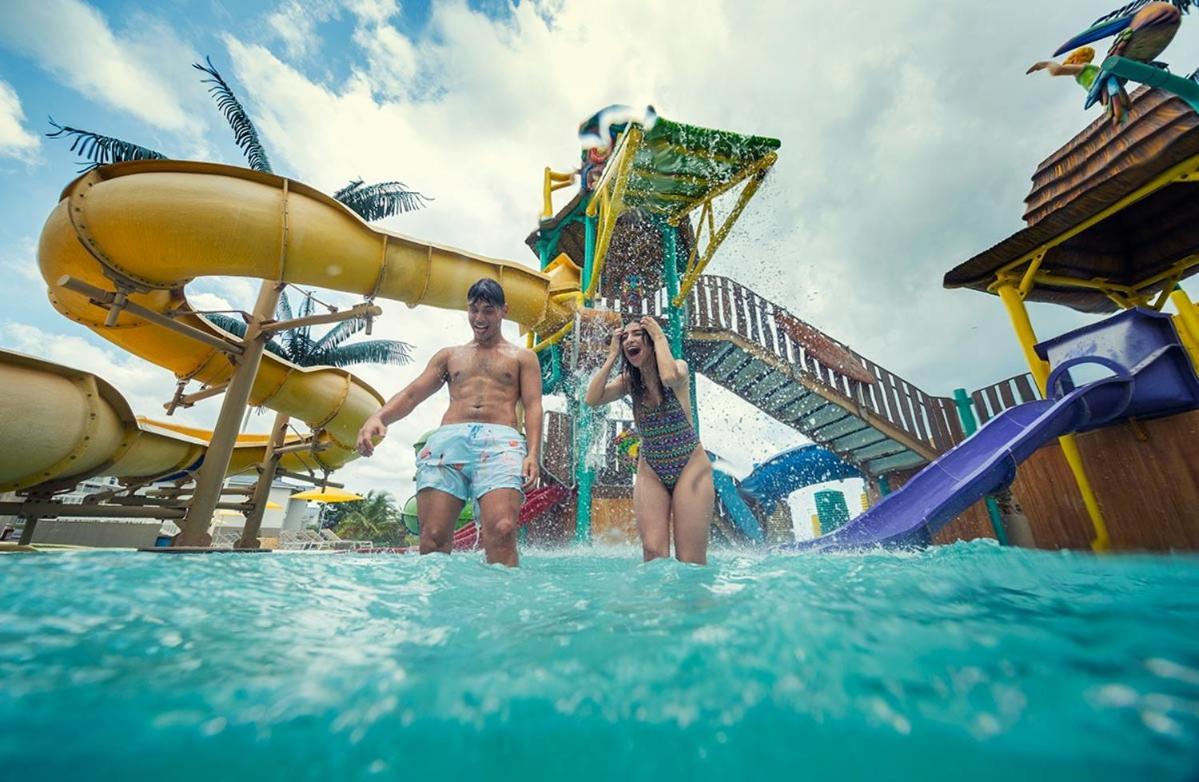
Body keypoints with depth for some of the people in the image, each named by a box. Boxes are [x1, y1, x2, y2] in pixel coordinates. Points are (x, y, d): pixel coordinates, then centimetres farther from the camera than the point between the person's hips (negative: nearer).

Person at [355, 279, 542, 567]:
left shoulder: (522, 357, 22)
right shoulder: (449, 355, 29)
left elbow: (533, 406, 9)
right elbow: (411, 394, 20)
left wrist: (532, 454, -9)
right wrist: (378, 417, -2)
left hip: (500, 440, -2)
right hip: (447, 439, 3)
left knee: (502, 532, -24)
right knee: (432, 537, -11)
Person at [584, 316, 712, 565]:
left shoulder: (679, 366, -6)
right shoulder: (629, 380, 4)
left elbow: (669, 377, -32)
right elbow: (592, 399, -11)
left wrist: (660, 338, -17)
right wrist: (612, 356, -7)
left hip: (690, 466, -3)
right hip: (650, 472, 3)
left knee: (691, 560, -5)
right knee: (653, 553, -7)